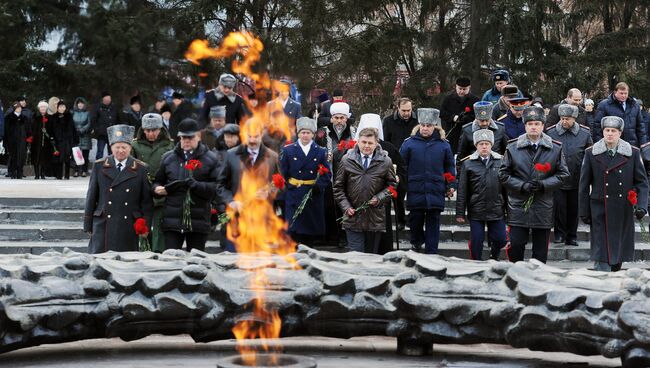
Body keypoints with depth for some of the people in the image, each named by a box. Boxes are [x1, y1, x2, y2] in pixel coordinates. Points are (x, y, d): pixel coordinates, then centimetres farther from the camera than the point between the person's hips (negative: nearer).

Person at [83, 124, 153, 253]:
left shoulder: (141, 169, 5)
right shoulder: (99, 166, 8)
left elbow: (146, 201, 6)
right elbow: (91, 197, 9)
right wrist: (88, 225, 6)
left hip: (129, 227, 0)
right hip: (104, 226, 0)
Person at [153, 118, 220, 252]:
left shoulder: (210, 159, 5)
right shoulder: (168, 158, 13)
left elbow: (217, 187, -4)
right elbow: (158, 181, 20)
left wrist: (197, 185, -19)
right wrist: (157, 188, -3)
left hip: (198, 222, -1)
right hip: (172, 220, 2)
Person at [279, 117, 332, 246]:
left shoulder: (321, 152, 8)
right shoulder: (287, 150, 7)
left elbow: (327, 175, 2)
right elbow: (283, 174, 4)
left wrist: (318, 186, -12)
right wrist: (289, 186, -7)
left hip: (314, 198, 1)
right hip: (294, 196, -1)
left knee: (311, 234, 5)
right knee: (293, 231, -9)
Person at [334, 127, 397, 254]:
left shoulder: (385, 161, 1)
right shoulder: (347, 160, 3)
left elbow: (392, 185, 9)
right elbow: (338, 187, 7)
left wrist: (379, 198, -8)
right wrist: (346, 206, -5)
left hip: (375, 219, 1)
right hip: (353, 218, -1)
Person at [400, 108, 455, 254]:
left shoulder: (443, 145, 5)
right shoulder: (409, 143, 0)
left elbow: (450, 167, 12)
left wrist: (450, 186, 8)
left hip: (436, 191, 1)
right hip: (415, 191, -1)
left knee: (433, 222, 4)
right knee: (416, 219, 8)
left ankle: (431, 252, 9)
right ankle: (416, 241, 35)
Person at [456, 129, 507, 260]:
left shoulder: (501, 162, 4)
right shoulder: (468, 164, 0)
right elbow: (462, 190, -1)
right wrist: (460, 213, -3)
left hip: (497, 210, 1)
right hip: (476, 211, -1)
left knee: (500, 239, 4)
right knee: (476, 242, 3)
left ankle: (494, 258, 32)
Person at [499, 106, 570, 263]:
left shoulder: (555, 149, 4)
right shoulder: (512, 148, 3)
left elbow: (563, 174, 4)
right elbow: (503, 174, 3)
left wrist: (543, 184, -12)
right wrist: (522, 186, -12)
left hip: (543, 207, 1)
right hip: (518, 206, 0)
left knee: (541, 250, 6)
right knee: (515, 246, -3)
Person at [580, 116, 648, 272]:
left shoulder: (633, 153, 4)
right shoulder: (591, 153, 2)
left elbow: (642, 182, 5)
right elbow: (584, 185, 5)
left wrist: (641, 206, -9)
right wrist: (584, 211, 2)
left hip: (624, 212, 2)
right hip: (600, 211, -2)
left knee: (620, 252, 10)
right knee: (602, 254, -8)